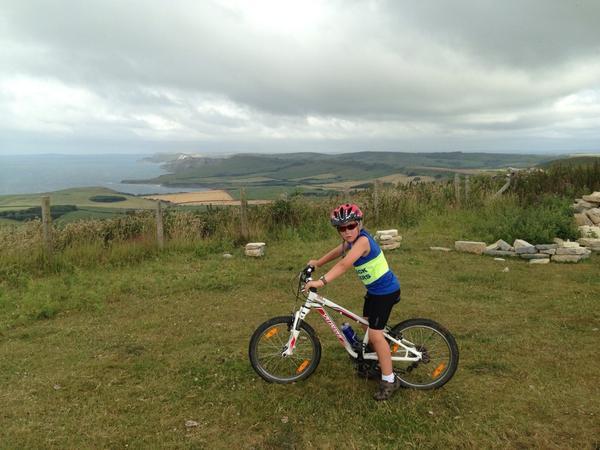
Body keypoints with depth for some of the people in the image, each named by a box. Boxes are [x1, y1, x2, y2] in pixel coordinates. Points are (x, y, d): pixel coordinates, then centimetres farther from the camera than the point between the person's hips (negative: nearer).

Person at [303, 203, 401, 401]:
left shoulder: (362, 240, -28)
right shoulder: (351, 240, 0)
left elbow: (344, 264, -40)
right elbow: (337, 252, 20)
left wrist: (321, 281, -47)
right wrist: (317, 263, 29)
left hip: (386, 291, -10)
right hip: (374, 289, 10)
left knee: (375, 333, -9)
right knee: (369, 327, 18)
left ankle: (389, 380, 3)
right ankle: (378, 362, 37)